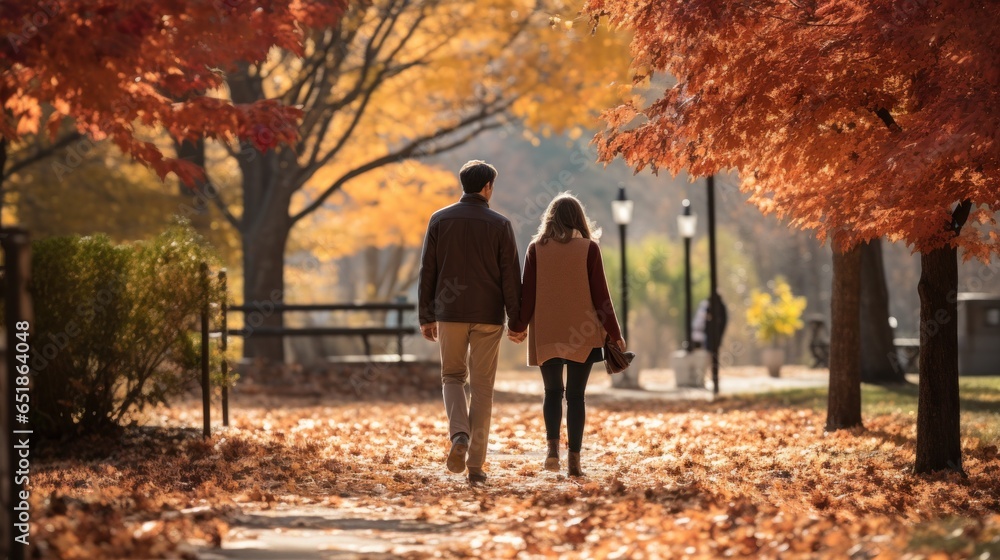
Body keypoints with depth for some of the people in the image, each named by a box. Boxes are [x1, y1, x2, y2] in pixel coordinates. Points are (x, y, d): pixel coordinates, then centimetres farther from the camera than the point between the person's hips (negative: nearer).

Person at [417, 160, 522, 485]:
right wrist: (517, 320, 2)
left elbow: (427, 272, 2)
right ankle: (476, 465, 5)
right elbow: (510, 276, -4)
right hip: (488, 315, -1)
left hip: (450, 313, 1)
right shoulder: (500, 225, -3)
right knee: (482, 387, 6)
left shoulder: (440, 220, 1)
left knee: (452, 376, 17)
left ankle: (459, 434, -11)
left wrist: (426, 317, 8)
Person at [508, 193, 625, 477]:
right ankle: (574, 459, 0)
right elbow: (600, 294, -3)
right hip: (582, 334, -1)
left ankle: (553, 447, -7)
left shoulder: (536, 248, 0)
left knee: (553, 392, 13)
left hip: (545, 334, 1)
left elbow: (527, 292, 1)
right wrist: (614, 334, 4)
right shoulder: (589, 248, -3)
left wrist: (519, 326, 13)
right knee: (575, 395, 4)